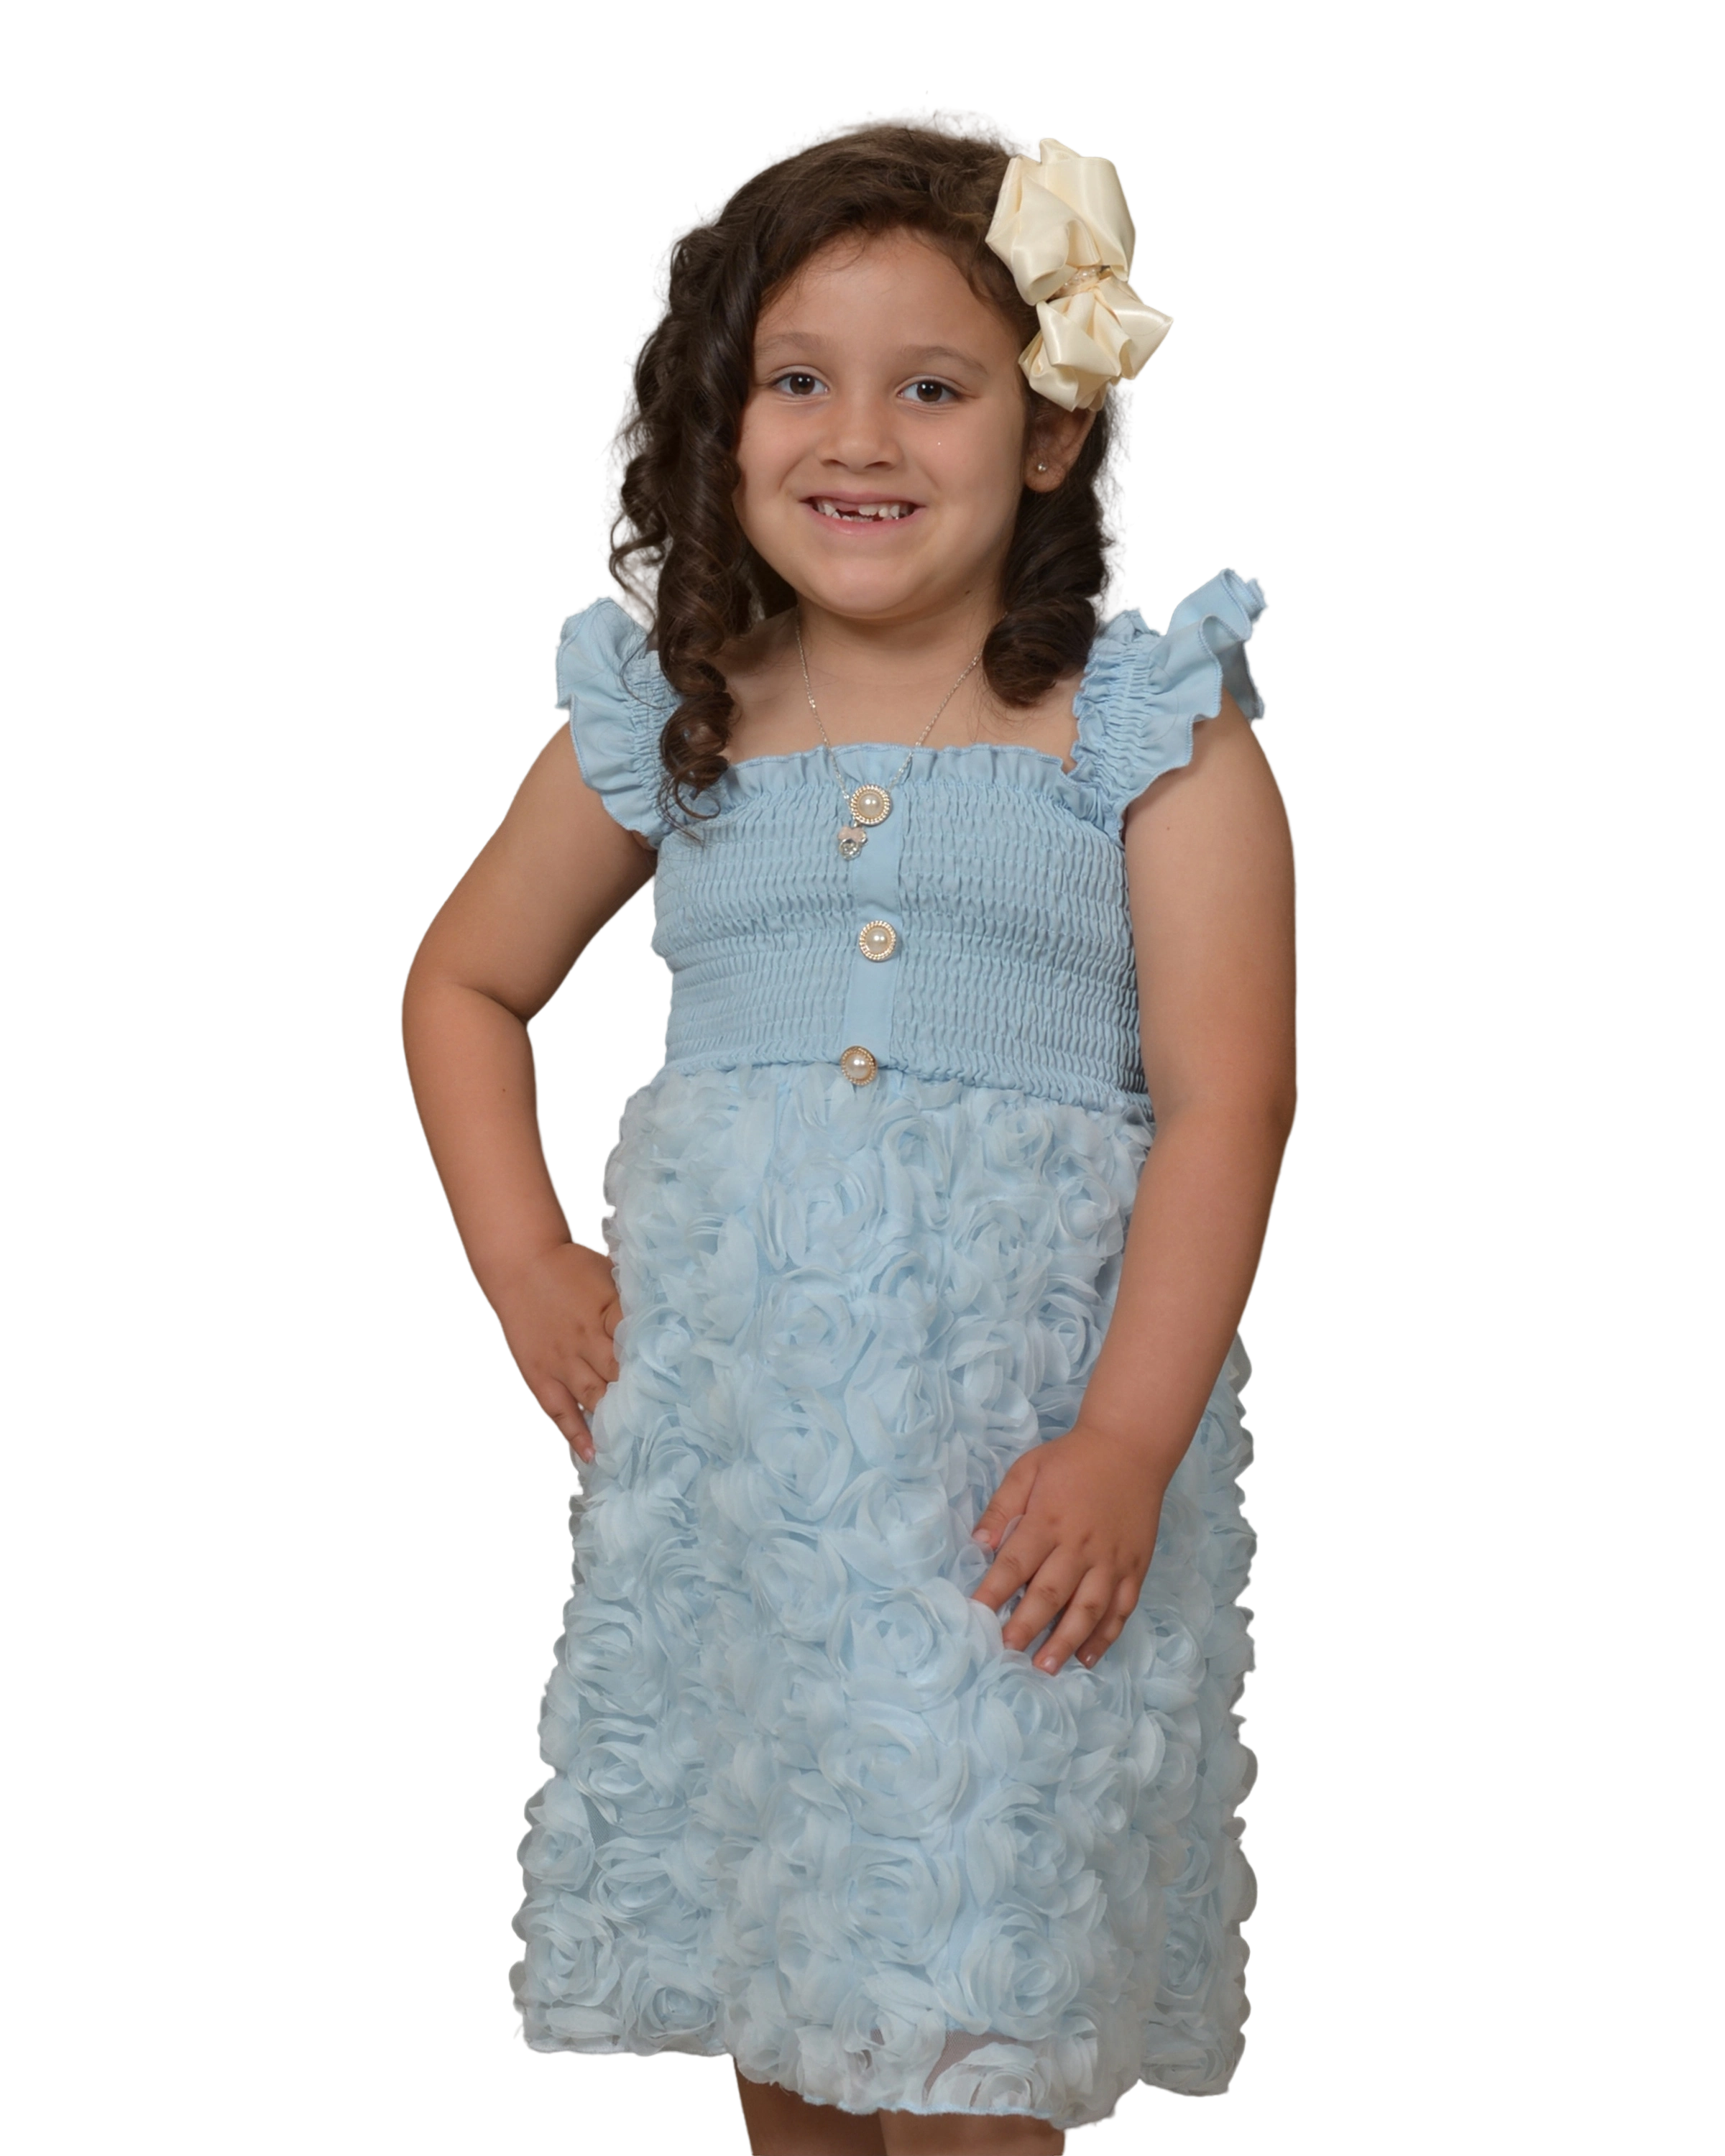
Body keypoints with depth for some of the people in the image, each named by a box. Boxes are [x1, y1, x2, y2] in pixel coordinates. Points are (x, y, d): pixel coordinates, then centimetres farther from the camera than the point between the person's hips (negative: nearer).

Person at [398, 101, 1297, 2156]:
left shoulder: (1154, 729, -3)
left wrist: (1126, 1443, -17)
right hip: (716, 1429, 4)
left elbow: (1224, 1104, -8)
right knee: (758, 1982, 13)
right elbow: (465, 982, 22)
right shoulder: (664, 720, 8)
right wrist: (520, 1255, 7)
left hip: (1021, 1452, -4)